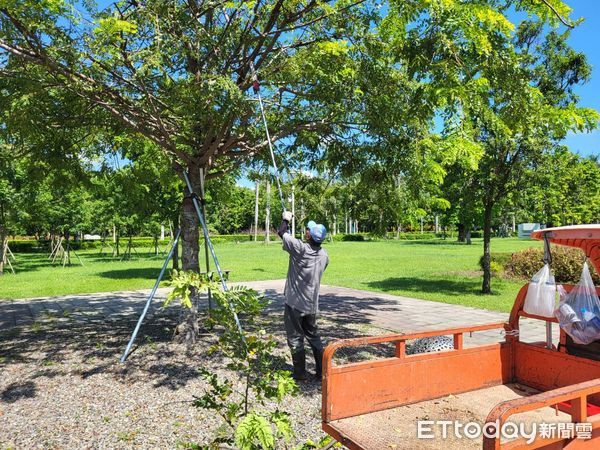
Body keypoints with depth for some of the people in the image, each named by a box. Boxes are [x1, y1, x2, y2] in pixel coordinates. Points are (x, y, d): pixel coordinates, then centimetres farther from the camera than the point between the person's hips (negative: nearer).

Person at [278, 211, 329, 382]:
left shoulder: (300, 248, -17)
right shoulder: (324, 255, 0)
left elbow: (281, 232, -6)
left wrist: (286, 219, 14)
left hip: (295, 302, -5)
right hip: (312, 304, 6)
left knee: (296, 338, 6)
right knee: (313, 336, 18)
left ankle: (300, 374, 12)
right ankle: (322, 371, 20)